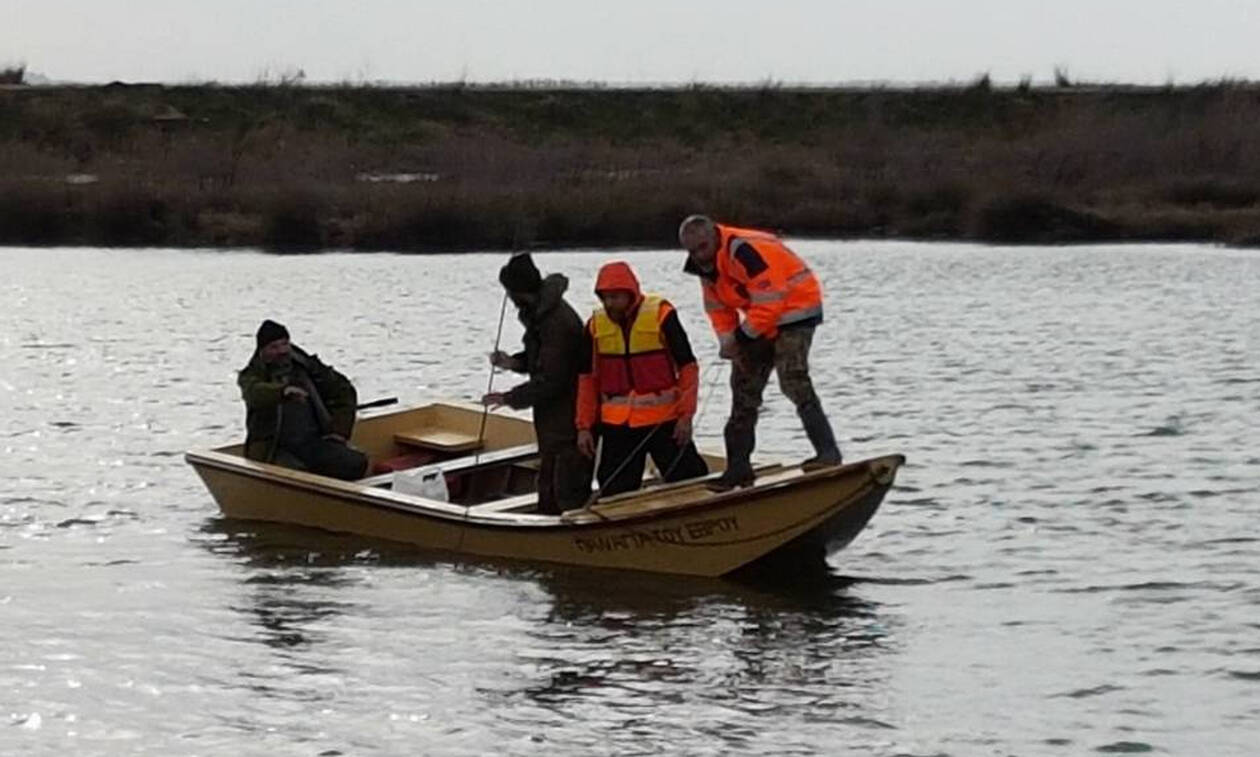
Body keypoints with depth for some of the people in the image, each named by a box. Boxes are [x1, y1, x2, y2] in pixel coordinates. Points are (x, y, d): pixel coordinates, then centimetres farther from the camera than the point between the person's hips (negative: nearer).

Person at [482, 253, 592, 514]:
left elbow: (550, 380, -24)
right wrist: (513, 362, 2)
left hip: (568, 422, -11)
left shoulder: (558, 323, -25)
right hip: (551, 419, 11)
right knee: (548, 486, 19)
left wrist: (509, 398, -16)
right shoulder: (539, 313, 8)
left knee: (569, 493, -10)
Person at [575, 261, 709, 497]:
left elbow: (687, 367, -6)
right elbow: (588, 379, 10)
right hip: (616, 424, 3)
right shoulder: (596, 326, 2)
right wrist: (584, 426, 7)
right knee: (615, 493, 5)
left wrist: (685, 415, -10)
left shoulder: (661, 315, -10)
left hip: (664, 420, -3)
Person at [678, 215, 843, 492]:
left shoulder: (743, 252, -28)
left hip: (795, 306, -10)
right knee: (744, 386, 9)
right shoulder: (706, 265, 3)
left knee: (793, 380, -26)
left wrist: (741, 337, -18)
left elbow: (769, 302, -28)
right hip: (761, 318, 10)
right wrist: (729, 342, -7)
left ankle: (827, 451, -27)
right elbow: (718, 309, 9)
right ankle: (738, 467, 15)